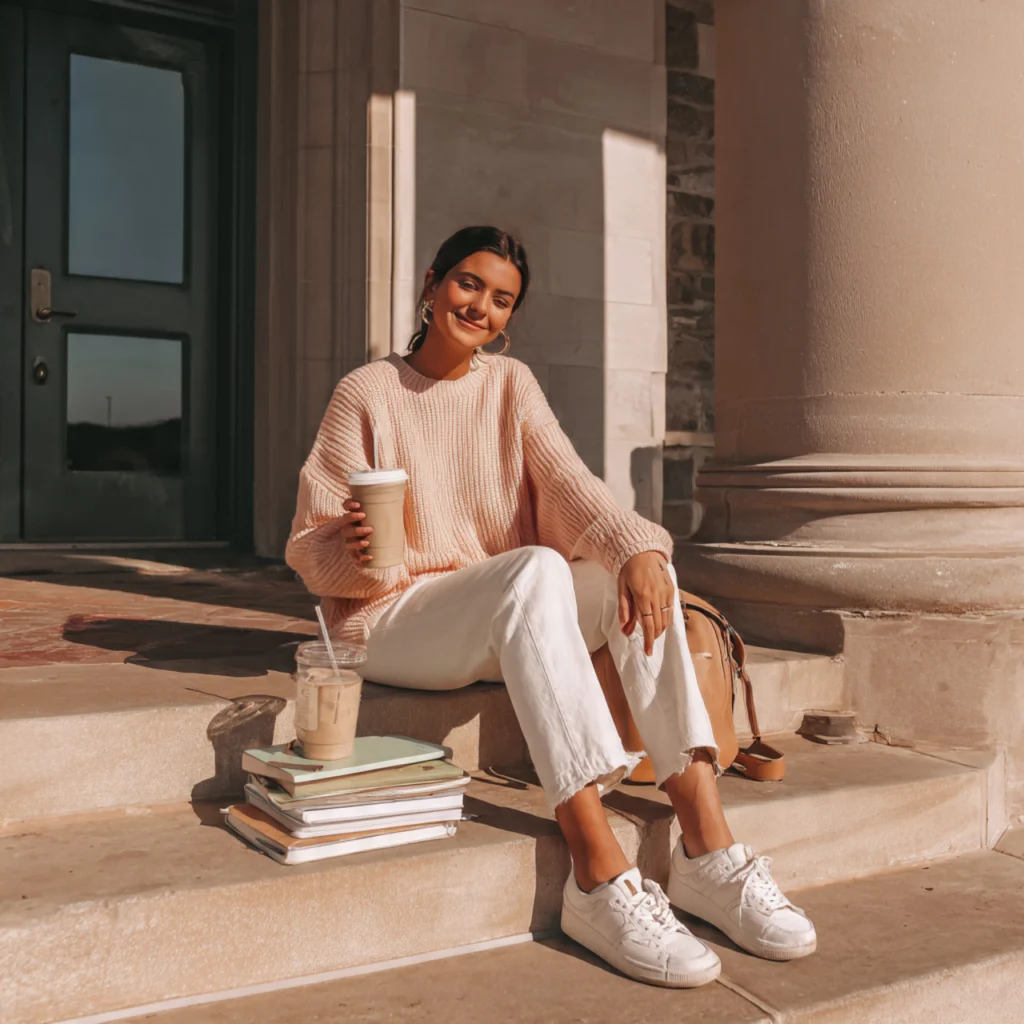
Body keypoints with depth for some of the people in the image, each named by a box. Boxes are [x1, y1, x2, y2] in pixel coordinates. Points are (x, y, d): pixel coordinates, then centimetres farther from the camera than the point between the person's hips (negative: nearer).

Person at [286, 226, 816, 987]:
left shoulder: (512, 385, 11)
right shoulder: (368, 394, 0)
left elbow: (570, 485, -7)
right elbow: (310, 549, -3)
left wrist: (636, 548, -27)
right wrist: (356, 552, -27)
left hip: (515, 622, 5)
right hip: (396, 625, -4)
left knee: (638, 564, -23)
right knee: (536, 569, -34)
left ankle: (708, 849, -30)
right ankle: (600, 879, -41)